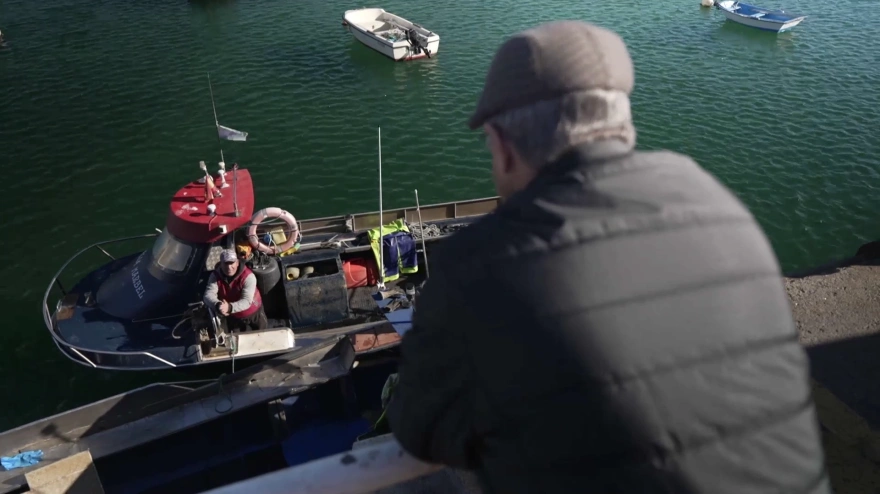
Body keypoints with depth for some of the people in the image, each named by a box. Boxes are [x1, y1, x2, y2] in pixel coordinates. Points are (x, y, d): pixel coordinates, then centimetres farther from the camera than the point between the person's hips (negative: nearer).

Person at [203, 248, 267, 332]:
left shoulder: (248, 276, -34)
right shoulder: (215, 276, -22)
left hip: (254, 313, -2)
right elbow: (208, 295, -30)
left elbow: (246, 301, -40)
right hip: (233, 316, 3)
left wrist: (230, 307, -60)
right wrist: (218, 305, -55)